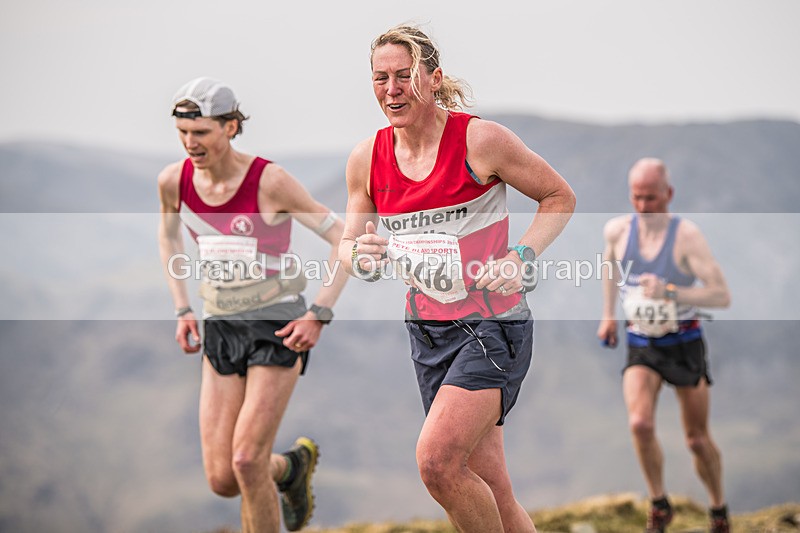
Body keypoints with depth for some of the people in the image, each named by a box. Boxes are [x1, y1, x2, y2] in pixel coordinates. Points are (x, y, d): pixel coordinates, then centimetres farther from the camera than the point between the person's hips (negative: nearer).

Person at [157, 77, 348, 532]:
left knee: (247, 463, -15)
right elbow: (169, 234, 20)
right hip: (221, 330, 5)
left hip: (280, 329, -5)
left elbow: (346, 239, -11)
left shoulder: (271, 181, -17)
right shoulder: (174, 179, -3)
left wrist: (319, 314, -17)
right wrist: (183, 310, 11)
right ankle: (293, 466, 33)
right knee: (221, 480, 0)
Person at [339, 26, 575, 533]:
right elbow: (348, 244, 13)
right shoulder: (367, 158, 3)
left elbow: (560, 196, 0)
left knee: (436, 461, -22)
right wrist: (359, 254, -12)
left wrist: (521, 258, -15)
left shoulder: (480, 139, -10)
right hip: (427, 329, 5)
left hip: (493, 325, -5)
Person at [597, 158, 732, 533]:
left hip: (684, 344, -2)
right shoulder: (618, 230, -6)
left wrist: (669, 292, -33)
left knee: (697, 440, 6)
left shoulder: (687, 235, -19)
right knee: (640, 424, -22)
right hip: (641, 347, 2)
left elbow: (722, 297, -22)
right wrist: (608, 315, 19)